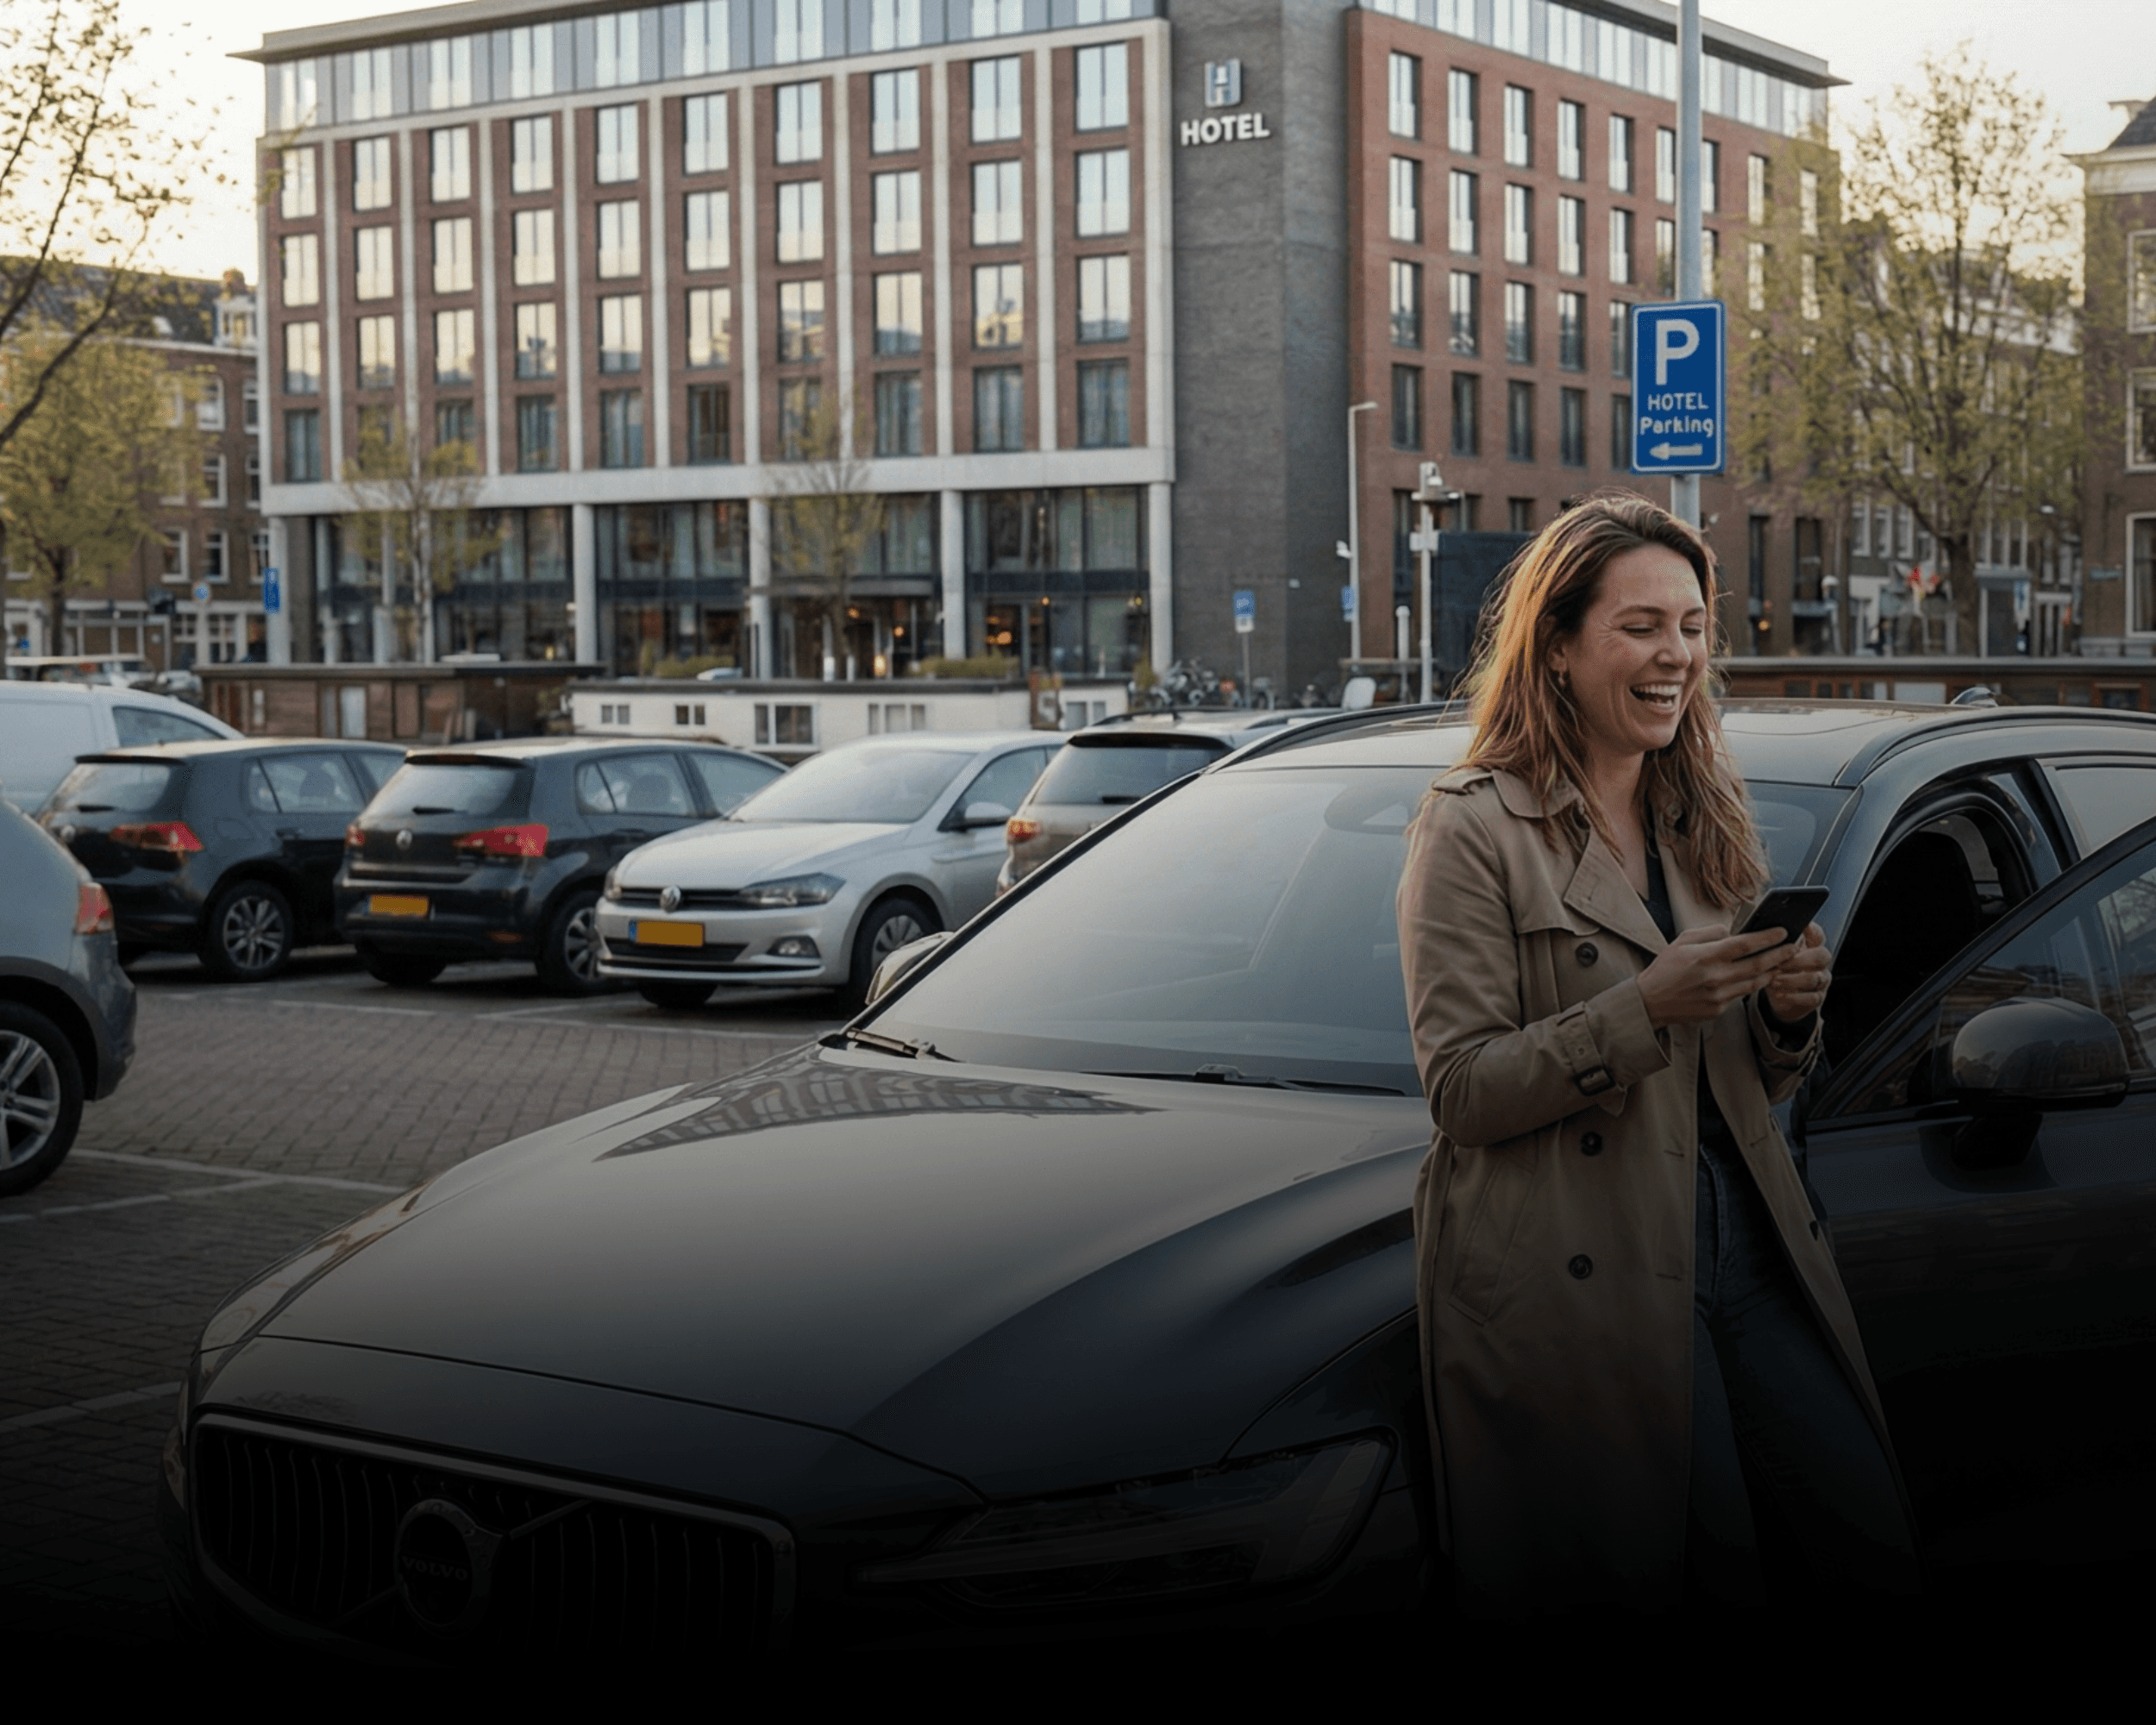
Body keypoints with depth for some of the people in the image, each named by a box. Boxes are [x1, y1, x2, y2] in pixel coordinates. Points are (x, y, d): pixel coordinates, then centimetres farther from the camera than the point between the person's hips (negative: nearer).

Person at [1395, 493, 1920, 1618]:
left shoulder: (1707, 819, 16)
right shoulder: (1473, 828, -6)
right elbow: (1460, 1089, -12)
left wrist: (1787, 1011, -4)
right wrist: (1649, 1005, -22)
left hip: (1744, 1250, 7)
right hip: (1576, 1279, -6)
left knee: (1879, 1554, 1)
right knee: (1700, 1586, -4)